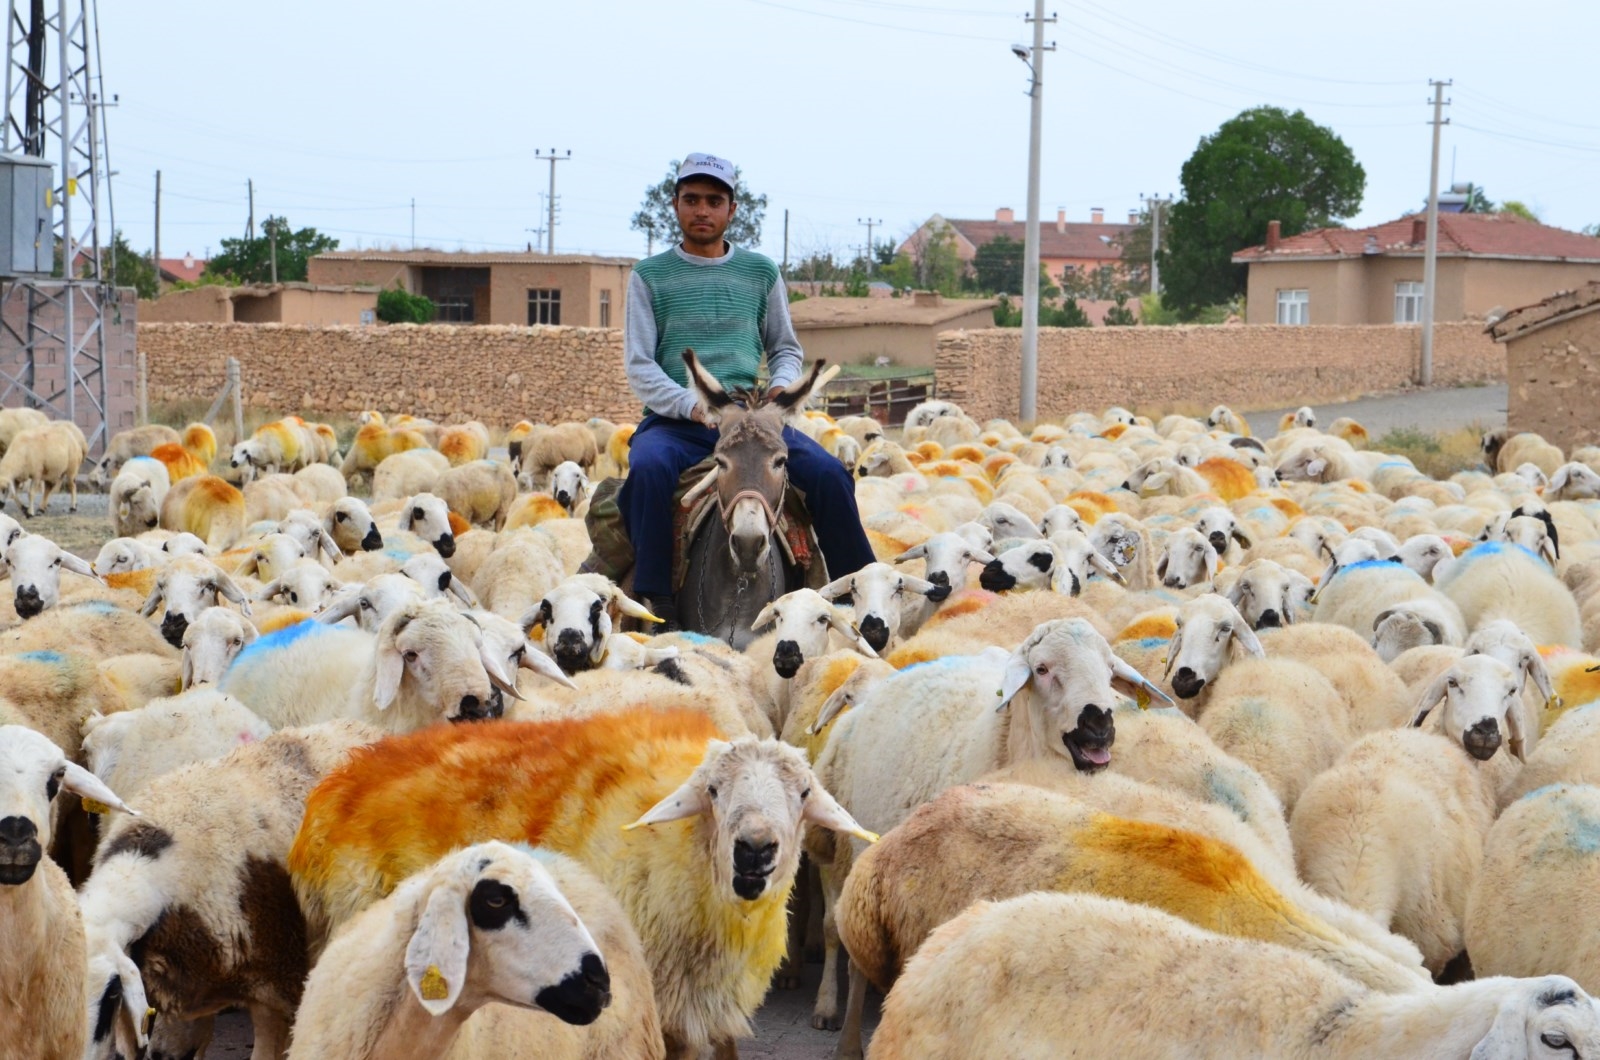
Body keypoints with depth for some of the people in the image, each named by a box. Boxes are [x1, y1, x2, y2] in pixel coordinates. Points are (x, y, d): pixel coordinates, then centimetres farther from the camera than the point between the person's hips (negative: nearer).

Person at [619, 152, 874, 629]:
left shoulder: (761, 272, 15)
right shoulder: (650, 276, 8)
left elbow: (786, 349, 22)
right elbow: (640, 366, 2)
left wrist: (780, 388, -2)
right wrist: (693, 406, -16)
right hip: (675, 420, -2)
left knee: (828, 473, -21)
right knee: (649, 469, -36)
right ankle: (657, 603, -29)